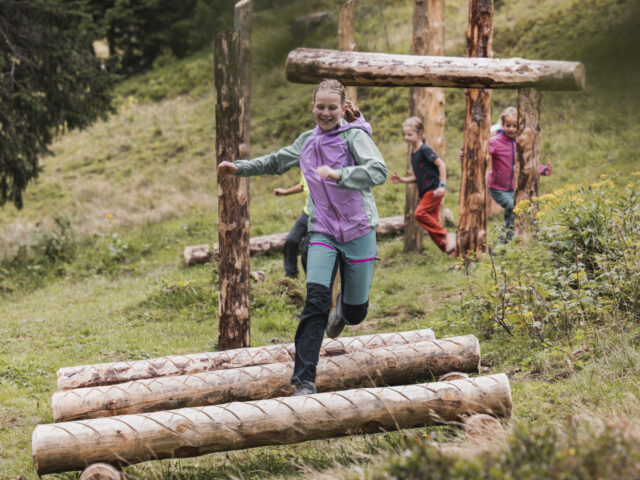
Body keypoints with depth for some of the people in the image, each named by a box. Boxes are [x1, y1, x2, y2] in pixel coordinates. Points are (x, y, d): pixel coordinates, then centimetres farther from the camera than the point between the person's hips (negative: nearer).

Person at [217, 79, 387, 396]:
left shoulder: (355, 136, -9)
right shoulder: (307, 141, 8)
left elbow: (378, 171, -26)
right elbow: (276, 162, 27)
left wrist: (338, 174, -38)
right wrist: (238, 168, 20)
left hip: (358, 231, -3)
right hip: (322, 232, 3)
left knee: (355, 313, 5)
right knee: (316, 297, -19)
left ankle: (344, 308, 47)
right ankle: (304, 381, -20)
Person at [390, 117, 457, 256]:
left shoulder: (425, 150, -11)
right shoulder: (413, 154, 16)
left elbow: (441, 165, -14)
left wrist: (442, 185, -19)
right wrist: (401, 180, 8)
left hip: (434, 190, -9)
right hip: (425, 192, 9)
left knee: (420, 213, -23)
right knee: (432, 222, 6)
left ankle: (446, 236, -16)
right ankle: (449, 249, 10)